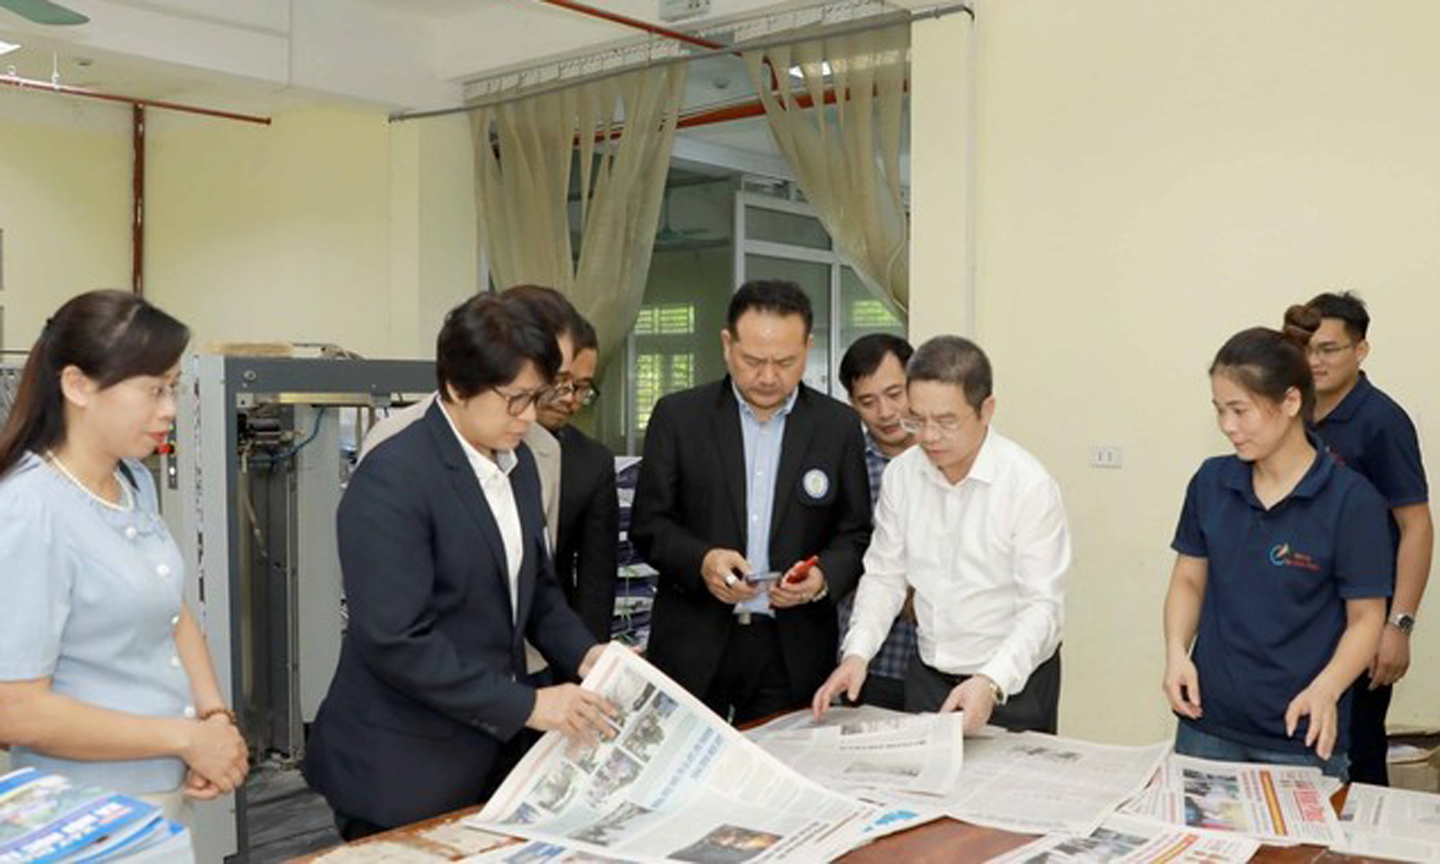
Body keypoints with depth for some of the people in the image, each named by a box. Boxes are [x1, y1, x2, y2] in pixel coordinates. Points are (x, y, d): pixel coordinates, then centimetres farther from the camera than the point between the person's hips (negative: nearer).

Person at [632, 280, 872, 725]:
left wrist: (823, 576, -14)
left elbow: (855, 535, 6)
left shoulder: (839, 426, 3)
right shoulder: (678, 416, 0)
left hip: (794, 651, 1)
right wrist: (701, 560, -17)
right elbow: (648, 524, 1)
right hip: (694, 645, 0)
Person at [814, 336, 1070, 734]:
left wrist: (992, 683, -31)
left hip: (1013, 684, -4)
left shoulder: (1030, 485, -16)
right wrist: (857, 652, -11)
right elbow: (884, 575, 4)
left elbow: (1042, 606, -18)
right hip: (927, 676, 4)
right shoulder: (901, 473, -1)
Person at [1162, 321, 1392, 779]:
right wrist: (1176, 652, -8)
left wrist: (1325, 690, -23)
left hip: (1301, 733, -3)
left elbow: (1365, 617, -7)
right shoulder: (1211, 482, 1)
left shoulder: (1351, 499, -11)